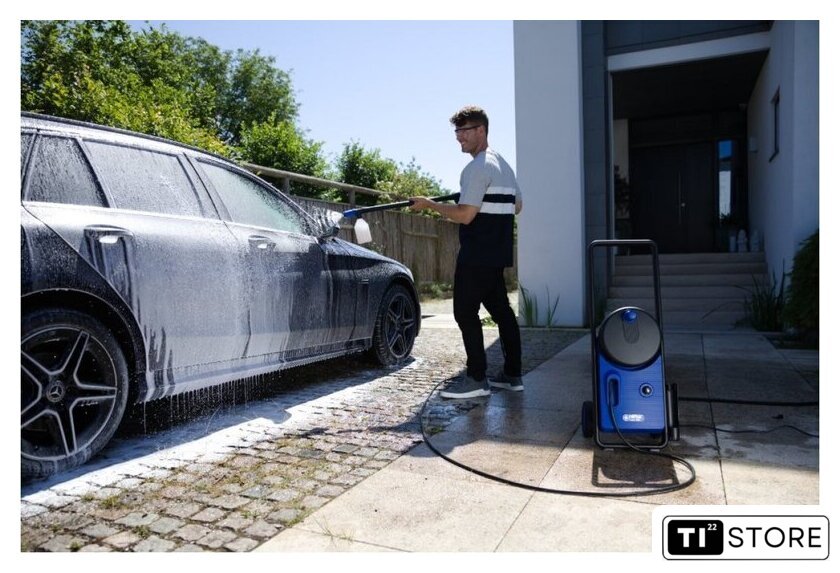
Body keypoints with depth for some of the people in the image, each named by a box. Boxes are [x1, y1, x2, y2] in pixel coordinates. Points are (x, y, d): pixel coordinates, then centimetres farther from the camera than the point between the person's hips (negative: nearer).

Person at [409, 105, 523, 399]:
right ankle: (512, 374, 19)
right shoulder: (504, 165, 18)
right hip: (497, 253, 10)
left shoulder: (477, 168, -14)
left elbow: (465, 215, -19)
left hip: (477, 255, -10)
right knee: (500, 309, 12)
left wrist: (429, 204, -9)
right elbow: (517, 206, 25)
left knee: (465, 312, -5)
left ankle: (477, 379, -1)